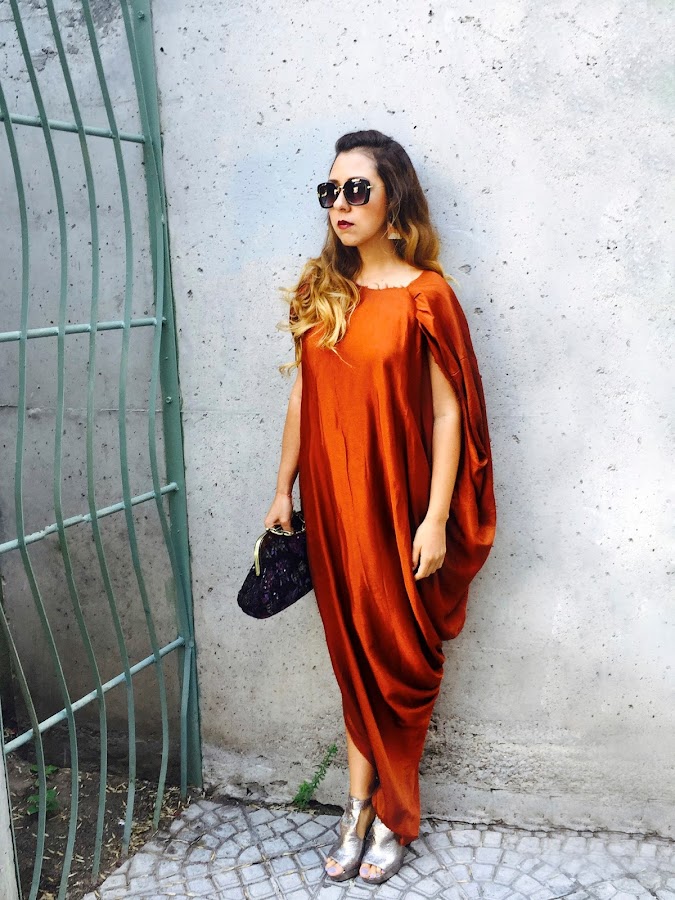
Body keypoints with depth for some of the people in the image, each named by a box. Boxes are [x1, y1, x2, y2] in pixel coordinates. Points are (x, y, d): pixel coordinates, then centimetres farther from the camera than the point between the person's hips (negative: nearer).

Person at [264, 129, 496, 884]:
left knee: (400, 661, 10)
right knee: (354, 657, 14)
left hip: (396, 504, -4)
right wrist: (283, 488, 9)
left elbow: (448, 412, -9)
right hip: (331, 501, 4)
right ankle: (361, 809, 29)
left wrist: (435, 518, -12)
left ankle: (392, 815, 29)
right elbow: (301, 395, 9)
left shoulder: (425, 295, -9)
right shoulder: (320, 291, 6)